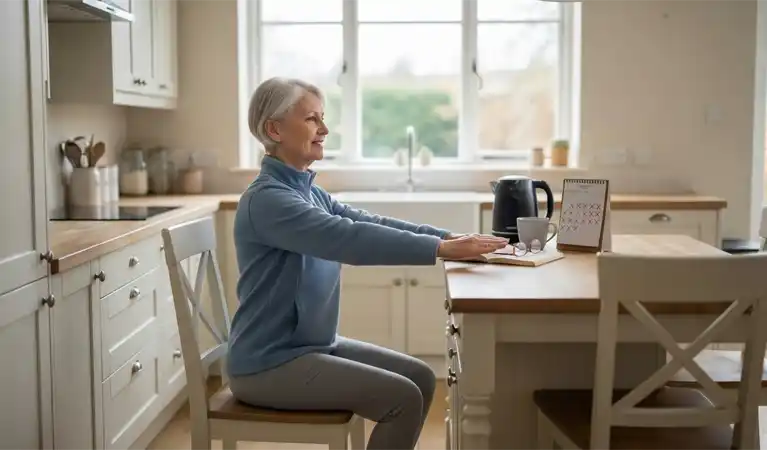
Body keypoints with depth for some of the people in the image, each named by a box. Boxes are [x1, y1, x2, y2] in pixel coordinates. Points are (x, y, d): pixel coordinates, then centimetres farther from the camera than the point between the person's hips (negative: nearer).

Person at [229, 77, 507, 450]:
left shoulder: (307, 191, 10)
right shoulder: (267, 199, -20)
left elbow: (370, 223, 4)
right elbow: (350, 238, -31)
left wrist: (450, 237, -5)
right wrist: (441, 248, -31)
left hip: (313, 344, 9)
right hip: (269, 364, -9)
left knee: (421, 378, 5)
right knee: (403, 398, -15)